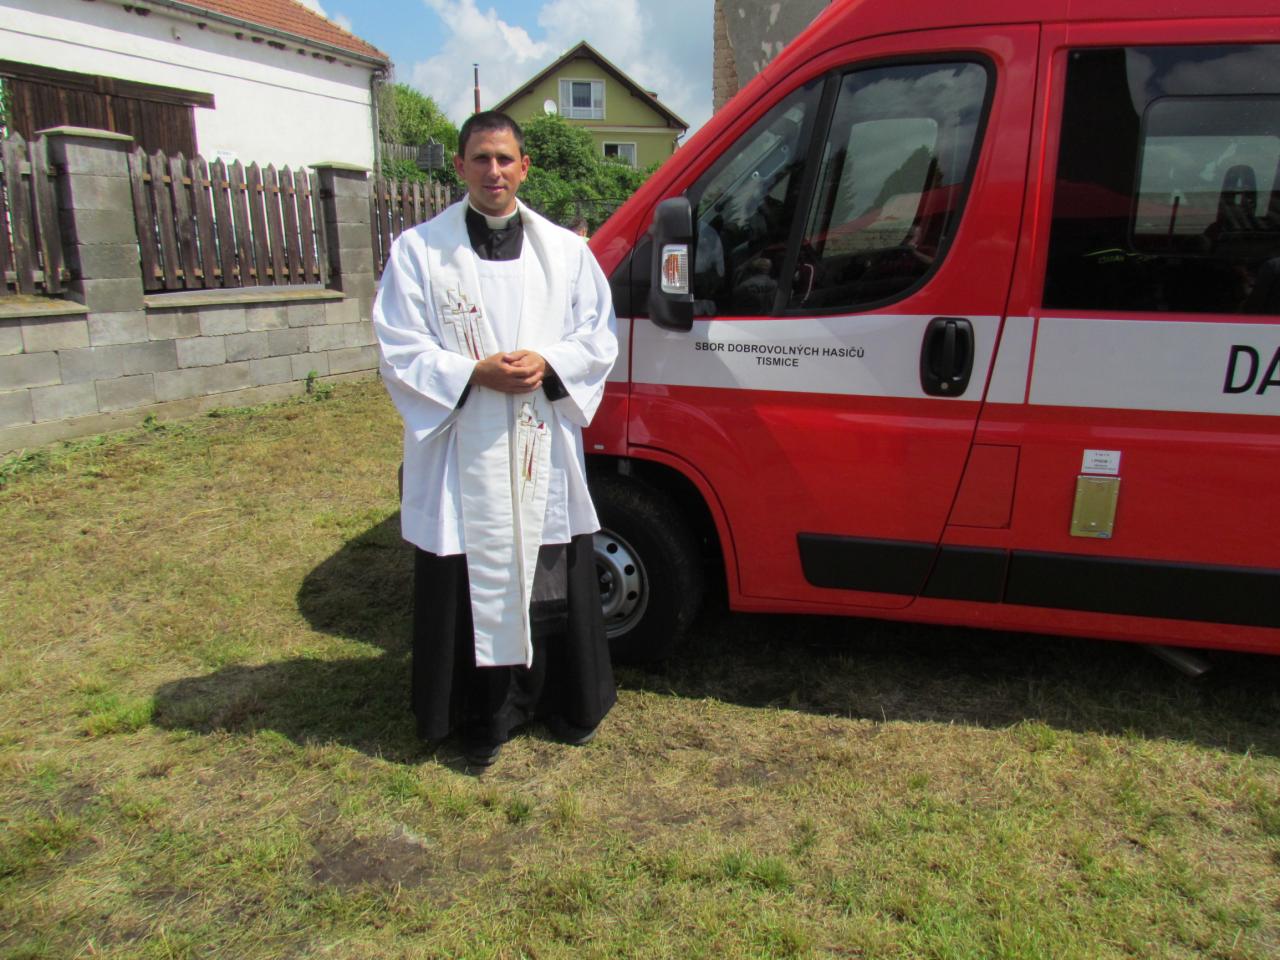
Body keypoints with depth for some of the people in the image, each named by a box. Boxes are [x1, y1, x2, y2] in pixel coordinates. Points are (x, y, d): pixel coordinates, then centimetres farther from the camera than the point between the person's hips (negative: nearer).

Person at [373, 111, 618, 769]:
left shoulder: (564, 249, 10)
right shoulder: (418, 249, 2)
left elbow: (599, 333, 8)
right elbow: (400, 350, -2)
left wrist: (548, 364, -11)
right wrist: (473, 375, -17)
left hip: (546, 451, 2)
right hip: (463, 456, -2)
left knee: (555, 584, 11)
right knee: (473, 585, 5)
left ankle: (567, 702, 31)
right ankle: (484, 717, 23)